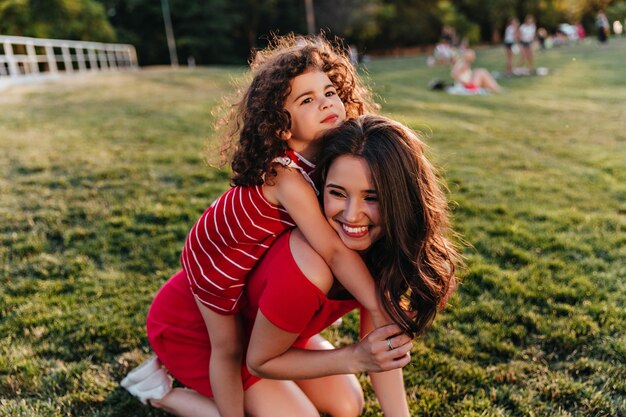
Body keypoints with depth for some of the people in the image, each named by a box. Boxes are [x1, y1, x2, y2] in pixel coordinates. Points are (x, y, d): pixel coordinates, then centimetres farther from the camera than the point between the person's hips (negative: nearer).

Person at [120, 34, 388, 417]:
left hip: (252, 257, 8)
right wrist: (379, 309, -41)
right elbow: (334, 251, -43)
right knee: (229, 349, 8)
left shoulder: (322, 158, -14)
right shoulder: (288, 178, -39)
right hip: (218, 262, -7)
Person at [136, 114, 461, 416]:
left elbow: (378, 343, -8)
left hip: (263, 321, 7)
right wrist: (355, 357, -29)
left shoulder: (383, 243, -18)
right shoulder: (307, 270, -41)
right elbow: (259, 361, -22)